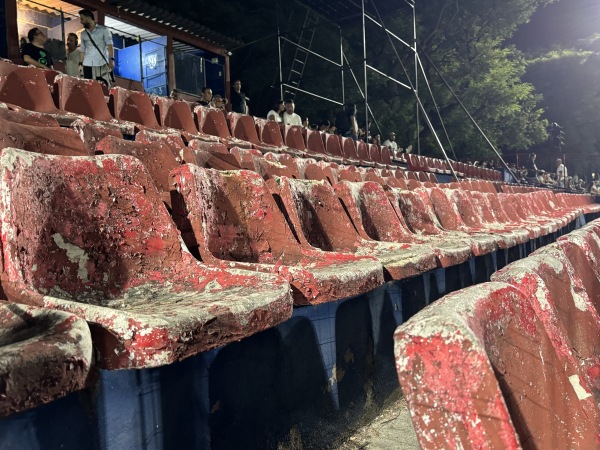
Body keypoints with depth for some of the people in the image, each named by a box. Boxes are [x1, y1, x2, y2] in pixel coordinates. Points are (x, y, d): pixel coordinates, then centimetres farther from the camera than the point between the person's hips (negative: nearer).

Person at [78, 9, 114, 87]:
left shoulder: (103, 30, 7)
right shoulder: (83, 34, 19)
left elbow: (109, 45, -1)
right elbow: (82, 50, 19)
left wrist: (111, 60, -13)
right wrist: (80, 64, 9)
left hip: (102, 64, -3)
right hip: (87, 65, 4)